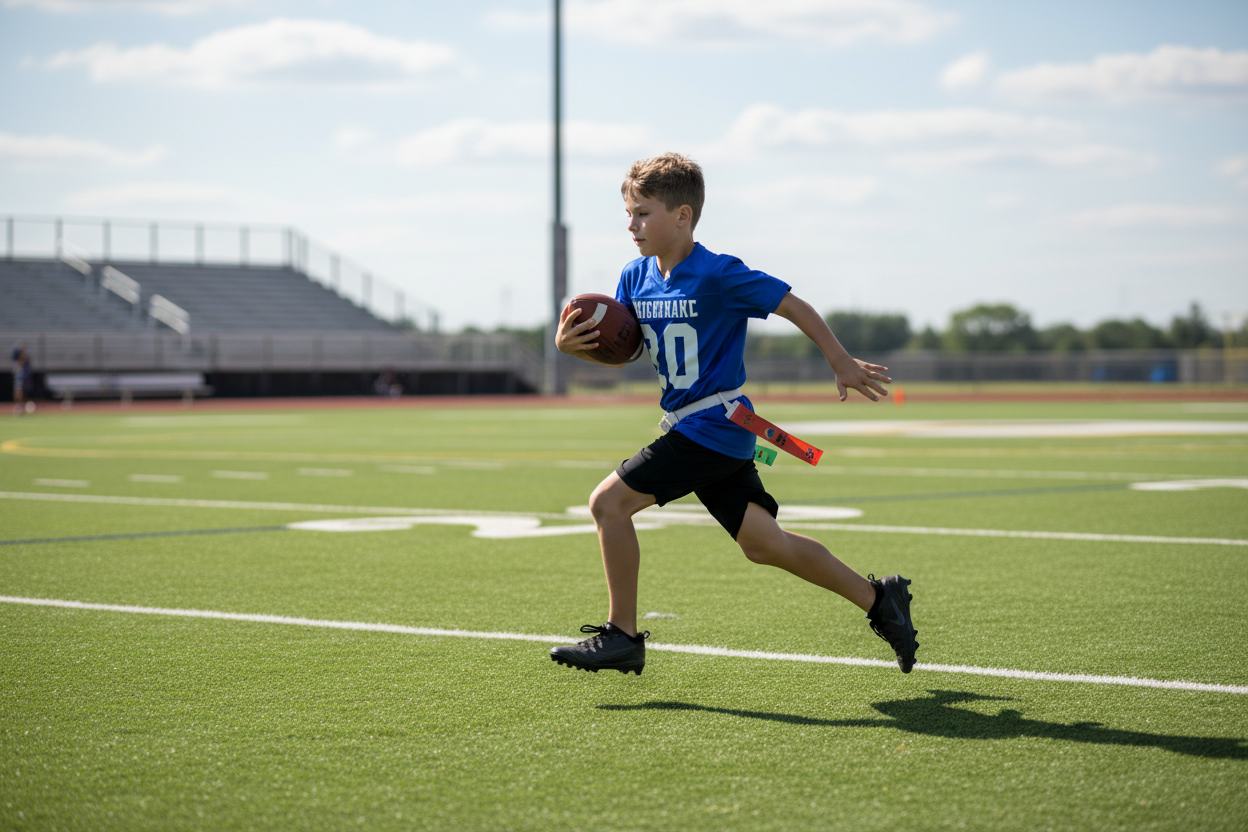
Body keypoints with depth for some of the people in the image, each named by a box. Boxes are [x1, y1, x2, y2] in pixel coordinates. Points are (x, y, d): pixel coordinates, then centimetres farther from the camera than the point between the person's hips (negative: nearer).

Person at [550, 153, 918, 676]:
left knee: (609, 501, -14)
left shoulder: (718, 275, -15)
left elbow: (795, 307, -7)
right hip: (690, 429, 8)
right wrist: (571, 344, -7)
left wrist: (843, 365, 0)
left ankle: (622, 636, -4)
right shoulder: (636, 278, 8)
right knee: (762, 543, 10)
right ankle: (879, 599, 21)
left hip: (714, 424, -8)